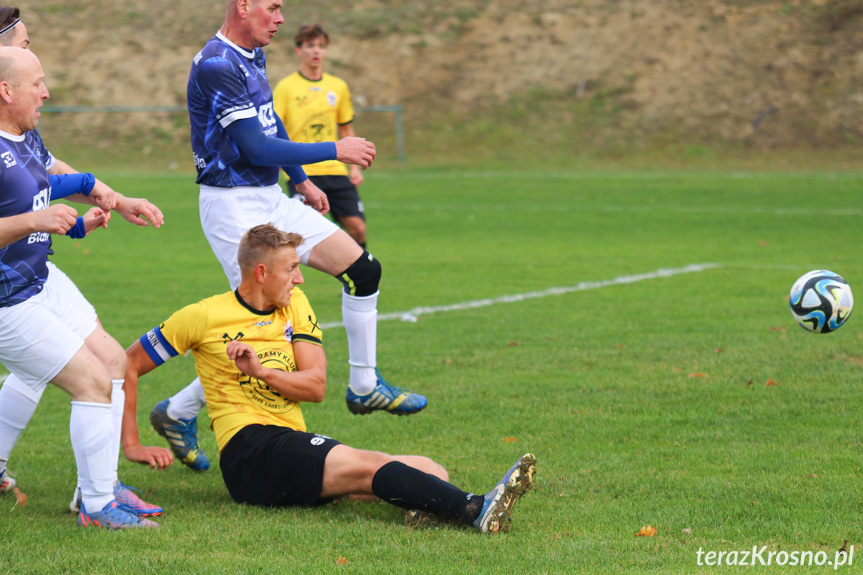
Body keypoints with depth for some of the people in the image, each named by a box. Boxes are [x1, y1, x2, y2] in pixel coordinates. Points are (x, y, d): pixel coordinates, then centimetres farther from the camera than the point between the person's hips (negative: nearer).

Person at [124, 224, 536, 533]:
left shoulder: (295, 305, 17)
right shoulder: (203, 317, 1)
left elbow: (316, 386, 8)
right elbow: (130, 364, 9)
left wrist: (262, 371, -10)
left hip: (295, 448, 7)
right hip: (249, 449, -7)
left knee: (431, 472, -14)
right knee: (368, 466, -33)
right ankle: (476, 510, -52)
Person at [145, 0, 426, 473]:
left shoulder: (252, 56, 10)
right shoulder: (216, 65, -21)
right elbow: (256, 147, -23)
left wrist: (302, 180, 30)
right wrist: (334, 151, -17)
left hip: (270, 199, 9)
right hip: (233, 207, -9)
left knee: (363, 269, 4)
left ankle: (364, 387, 18)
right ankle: (177, 413, 4)